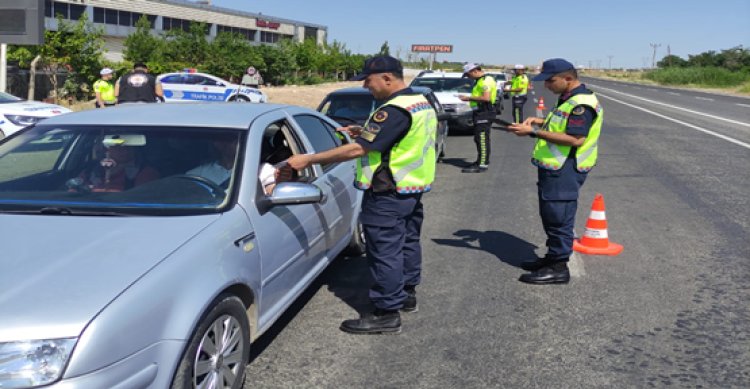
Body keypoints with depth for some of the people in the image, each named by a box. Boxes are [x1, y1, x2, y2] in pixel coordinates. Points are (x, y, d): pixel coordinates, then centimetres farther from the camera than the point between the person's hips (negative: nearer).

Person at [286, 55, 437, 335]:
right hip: (414, 187, 10)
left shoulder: (394, 110, -24)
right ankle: (407, 293, 35)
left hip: (388, 194, -10)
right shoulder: (420, 102, 8)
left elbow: (357, 150, -28)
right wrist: (364, 132, 8)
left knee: (385, 251, -3)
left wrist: (307, 160, -26)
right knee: (408, 241, 21)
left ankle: (386, 313, 2)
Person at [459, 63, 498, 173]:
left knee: (482, 139, -11)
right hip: (480, 113, 11)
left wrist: (469, 98, -18)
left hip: (484, 113, -11)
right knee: (479, 139, 16)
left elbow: (486, 98, -24)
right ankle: (481, 161, 25)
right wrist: (469, 98, 13)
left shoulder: (486, 80, -14)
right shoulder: (480, 81, 19)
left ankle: (483, 164, -12)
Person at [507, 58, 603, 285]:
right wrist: (541, 122, 9)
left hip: (564, 171, -11)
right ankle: (553, 257, 29)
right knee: (551, 215, 18)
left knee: (559, 218, -5)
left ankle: (558, 268, 3)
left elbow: (575, 138, -27)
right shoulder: (568, 99, 15)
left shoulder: (582, 104, -19)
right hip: (554, 167, 11)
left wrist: (534, 132, -25)